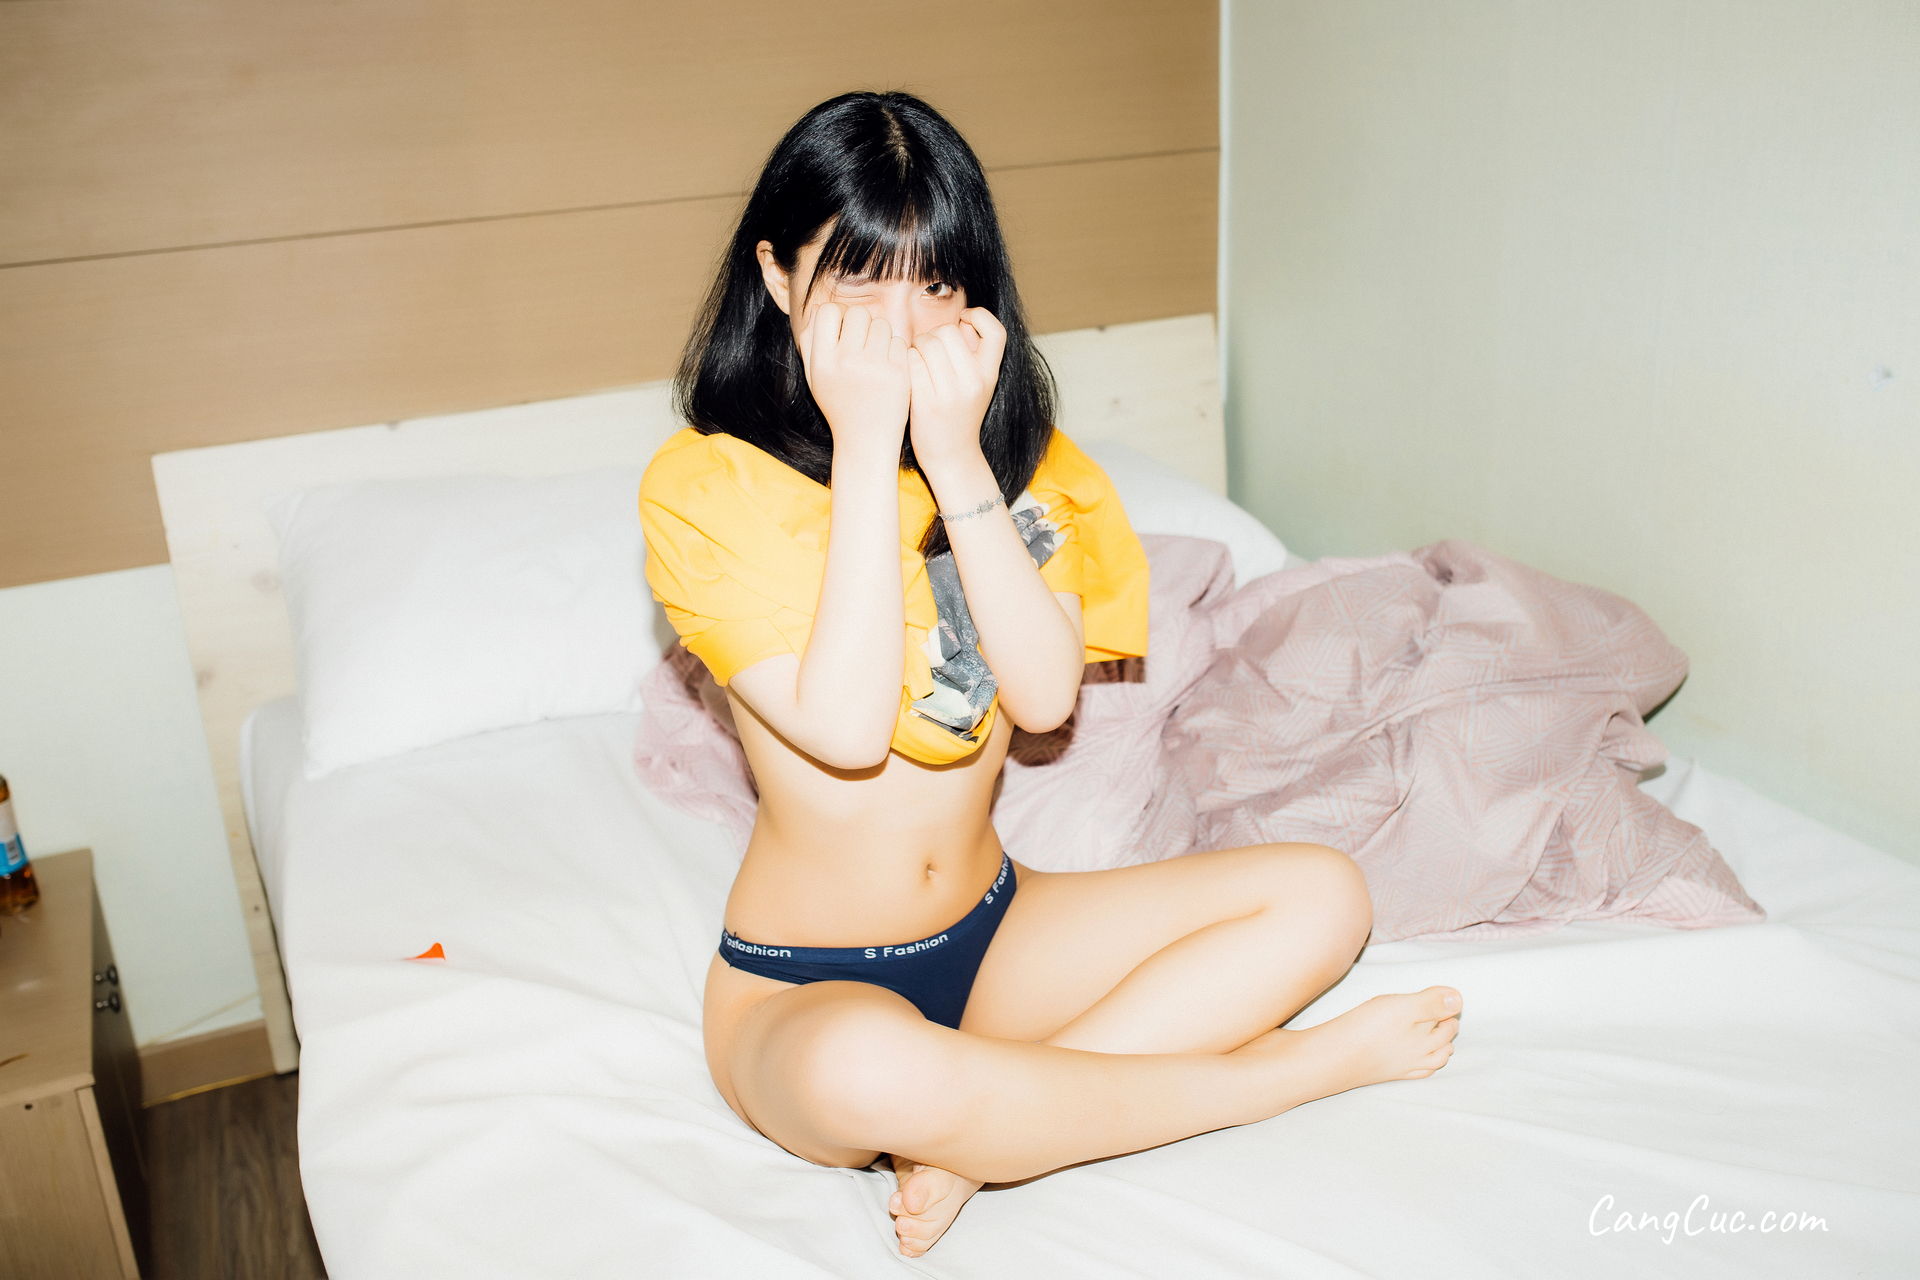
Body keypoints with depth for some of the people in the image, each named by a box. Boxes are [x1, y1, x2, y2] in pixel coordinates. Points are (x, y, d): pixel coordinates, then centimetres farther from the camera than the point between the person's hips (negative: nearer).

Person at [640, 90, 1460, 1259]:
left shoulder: (1016, 449, 2)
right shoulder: (705, 484, -13)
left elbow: (1046, 695, -13)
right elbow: (846, 727, -26)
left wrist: (957, 460, -19)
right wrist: (864, 450, -24)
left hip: (996, 930, 5)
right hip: (802, 989, -4)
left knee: (1323, 896, -7)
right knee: (868, 1070, -40)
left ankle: (982, 1132, -17)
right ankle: (1300, 1066, -16)